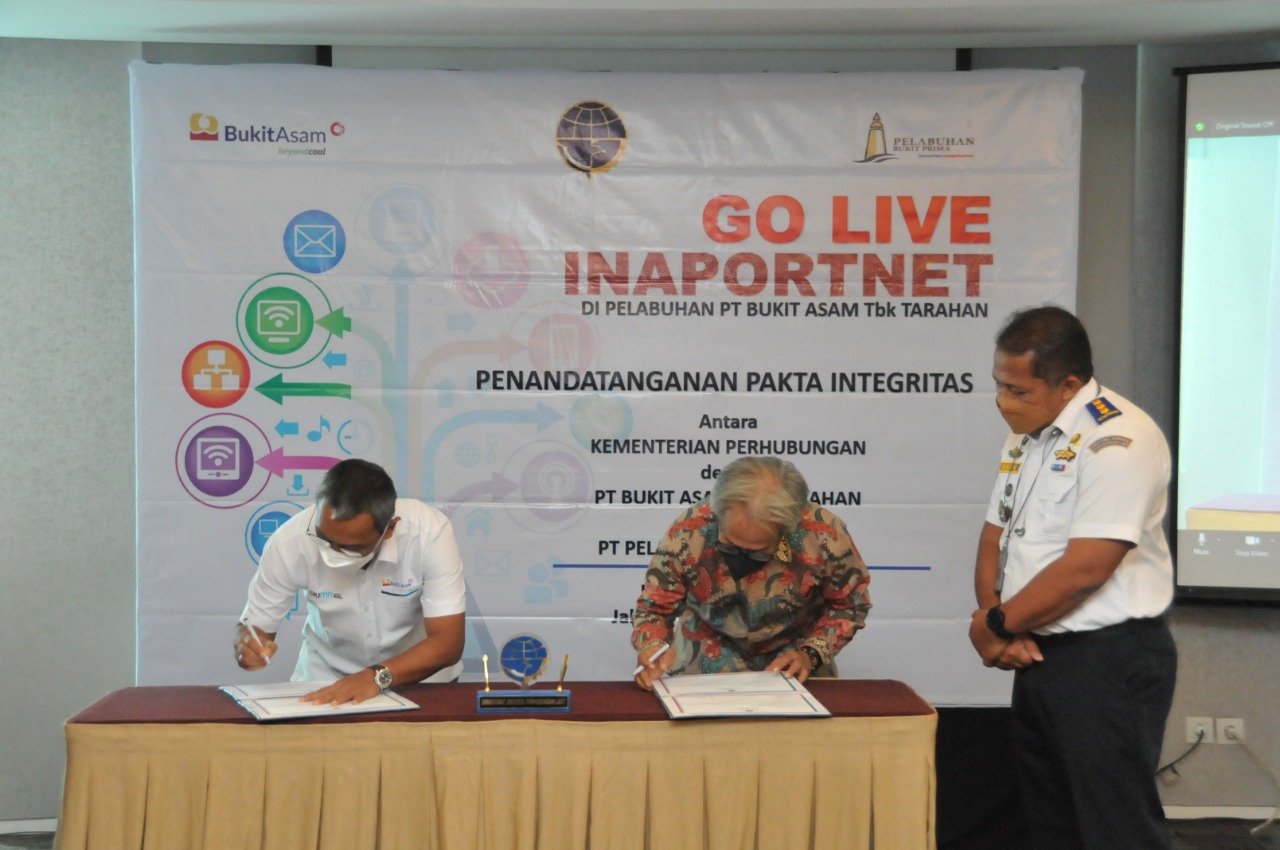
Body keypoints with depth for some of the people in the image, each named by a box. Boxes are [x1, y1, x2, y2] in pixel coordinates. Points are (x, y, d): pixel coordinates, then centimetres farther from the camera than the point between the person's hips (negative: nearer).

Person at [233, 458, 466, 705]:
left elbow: (447, 643, -23)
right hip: (325, 682, 2)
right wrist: (247, 646, -26)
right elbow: (255, 625, -5)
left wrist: (378, 676, -36)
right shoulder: (290, 542, -19)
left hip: (418, 678, -2)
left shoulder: (429, 532, -24)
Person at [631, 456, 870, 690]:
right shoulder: (687, 533, -24)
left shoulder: (825, 537, -25)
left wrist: (811, 654, -17)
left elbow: (849, 606, -4)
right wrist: (652, 647, -29)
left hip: (792, 666, 1)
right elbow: (655, 608, -8)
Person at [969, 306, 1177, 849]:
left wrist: (996, 624, -12)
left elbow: (1084, 568, -23)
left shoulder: (1116, 438, -17)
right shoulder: (1025, 437, 12)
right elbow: (995, 538, 13)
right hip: (1038, 655, 9)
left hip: (1107, 661, -9)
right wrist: (995, 618, -6)